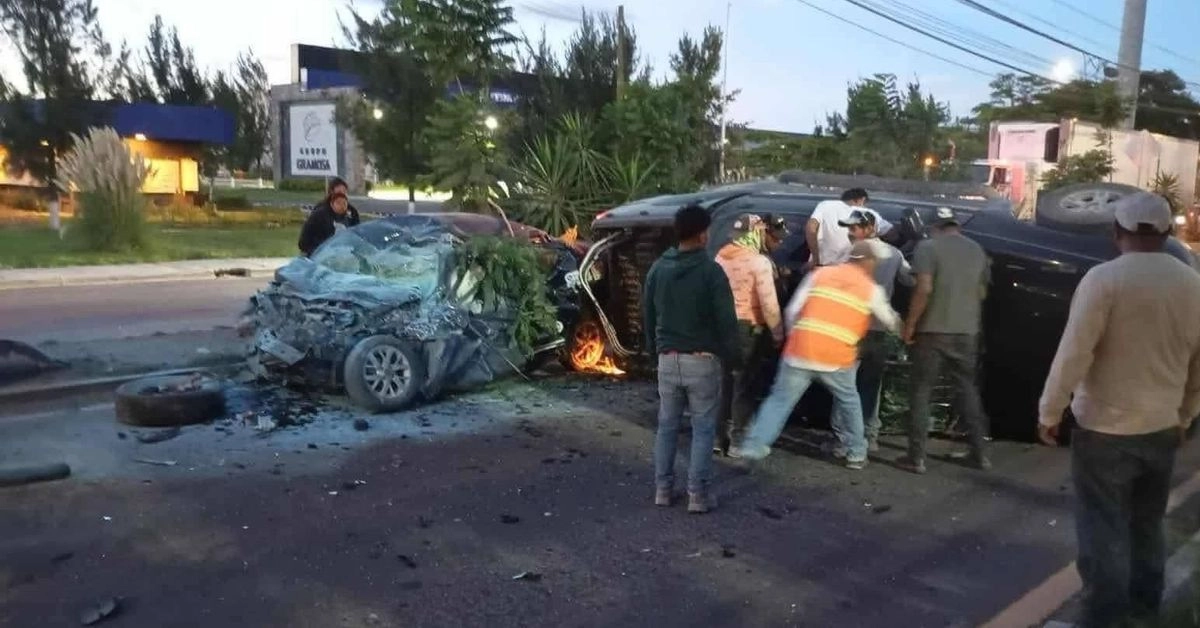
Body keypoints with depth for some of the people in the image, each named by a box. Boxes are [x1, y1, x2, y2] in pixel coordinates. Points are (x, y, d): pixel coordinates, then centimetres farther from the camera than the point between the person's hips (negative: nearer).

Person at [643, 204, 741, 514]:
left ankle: (662, 489, 18)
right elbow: (726, 320, -11)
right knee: (703, 430, 4)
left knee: (667, 426, 14)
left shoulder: (658, 269, 4)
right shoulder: (711, 271, -13)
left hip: (668, 360, 5)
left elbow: (648, 314, 12)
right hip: (702, 360, -5)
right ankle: (698, 495, 5)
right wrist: (731, 356, 2)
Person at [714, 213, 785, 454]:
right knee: (744, 385, 2)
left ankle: (719, 436, 21)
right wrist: (778, 333, -7)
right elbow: (769, 303, -16)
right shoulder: (759, 262, -14)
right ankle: (739, 440, 8)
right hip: (749, 329, -7)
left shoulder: (720, 258, 8)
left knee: (725, 382, 15)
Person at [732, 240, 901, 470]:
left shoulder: (820, 273, 10)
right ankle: (856, 452, 28)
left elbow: (792, 310, 5)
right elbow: (891, 321, 24)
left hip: (800, 351, 1)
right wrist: (898, 324, 47)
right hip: (837, 358, 0)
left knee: (779, 399, 9)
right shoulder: (871, 289, 8)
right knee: (849, 402, 23)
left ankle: (753, 446, 5)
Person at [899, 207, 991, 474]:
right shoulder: (977, 249, 11)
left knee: (921, 391, 2)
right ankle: (978, 453, 21)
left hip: (933, 329, -5)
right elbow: (982, 292, 18)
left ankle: (916, 457, 1)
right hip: (966, 331, 5)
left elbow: (924, 289, -18)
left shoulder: (928, 247, -7)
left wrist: (910, 324, -12)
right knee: (968, 389, 17)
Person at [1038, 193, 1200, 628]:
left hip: (1105, 428, -6)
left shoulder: (1104, 278, -16)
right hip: (1162, 428, 6)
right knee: (1146, 525, 20)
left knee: (1103, 527, 3)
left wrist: (1049, 412, -8)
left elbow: (1073, 355, -18)